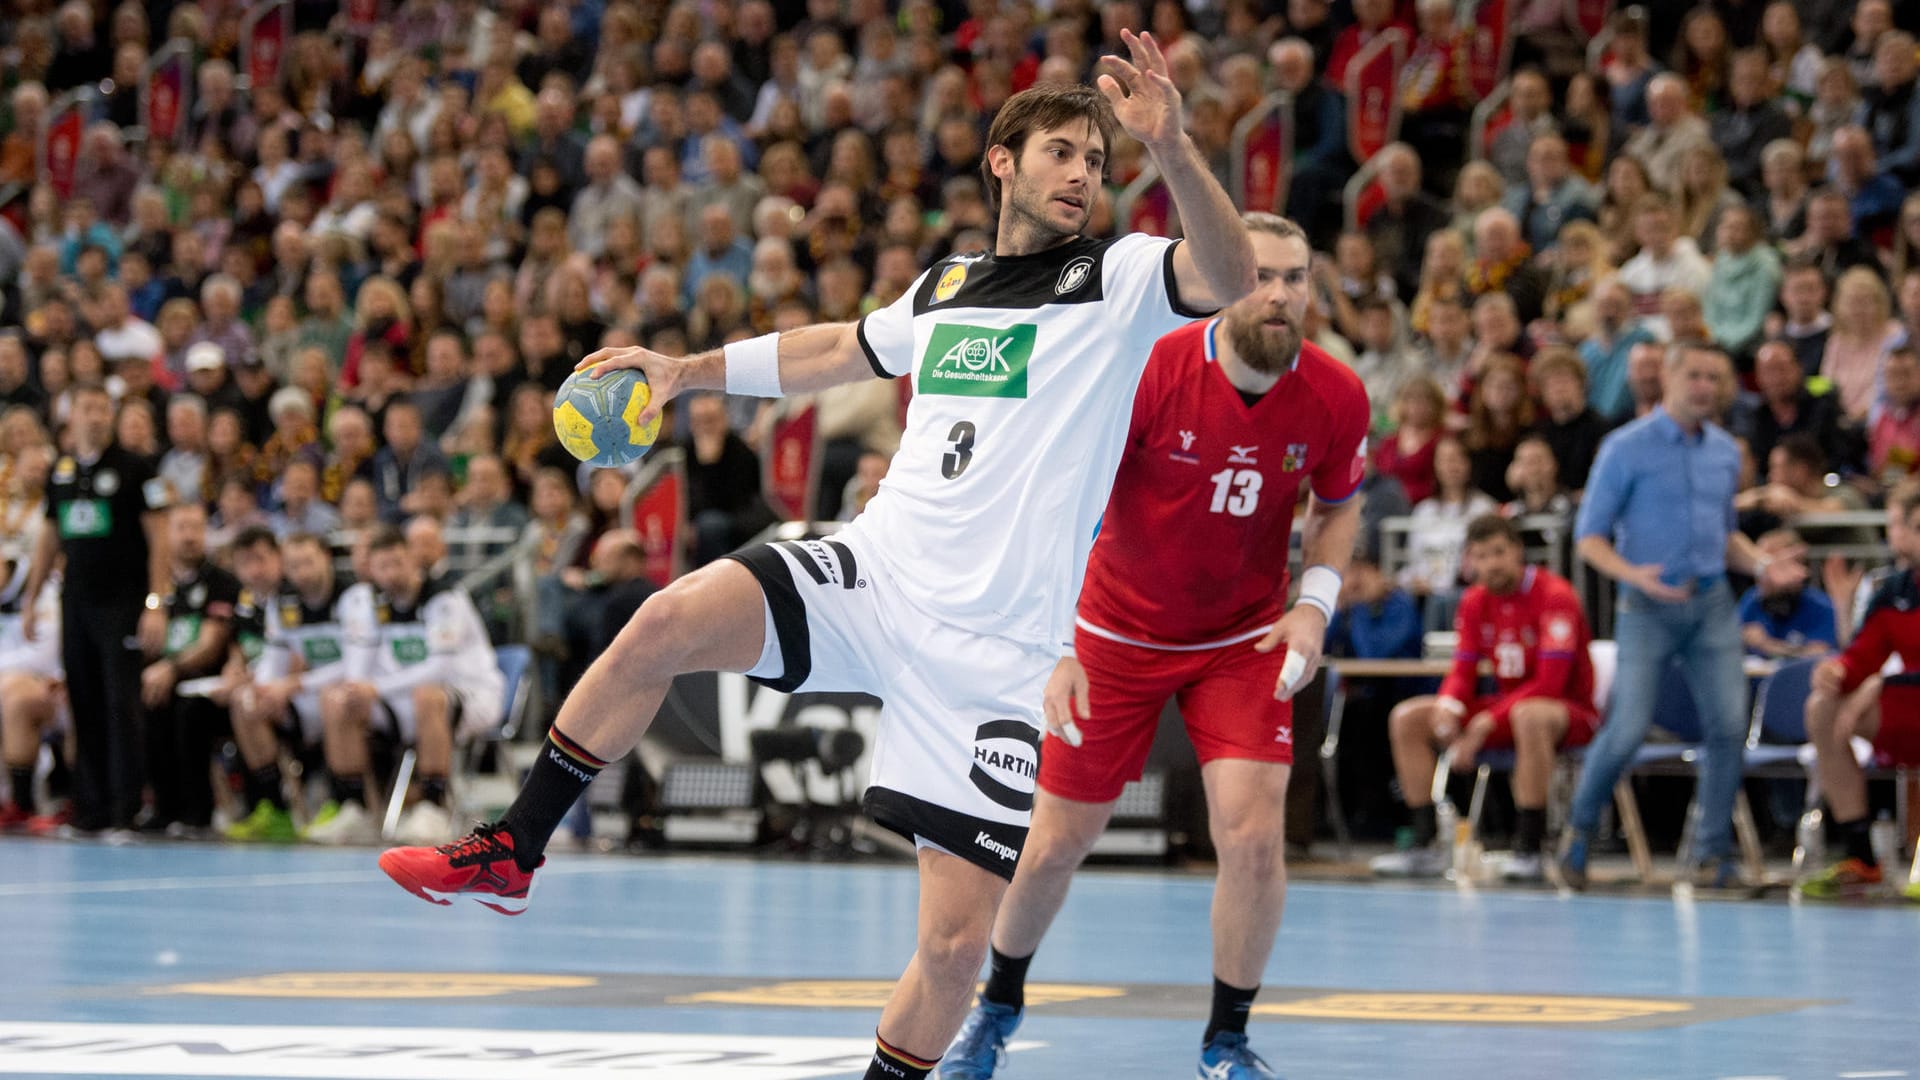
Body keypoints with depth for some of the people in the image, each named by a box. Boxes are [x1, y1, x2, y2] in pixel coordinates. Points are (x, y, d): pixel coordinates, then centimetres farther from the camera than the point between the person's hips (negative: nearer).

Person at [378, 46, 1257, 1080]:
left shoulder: (1119, 276, 1)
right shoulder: (946, 286, 16)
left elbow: (1230, 279, -20)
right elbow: (840, 348, 35)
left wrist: (1170, 147, -35)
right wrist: (688, 369, 31)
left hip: (998, 652, -3)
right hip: (875, 572, 4)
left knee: (955, 944, -8)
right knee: (668, 619, -21)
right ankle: (510, 852, -7)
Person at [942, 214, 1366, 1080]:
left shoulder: (1335, 398, -14)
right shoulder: (1150, 374, -24)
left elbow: (1338, 505, 7)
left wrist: (1316, 600, -10)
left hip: (1245, 638, 1)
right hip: (1119, 630, -1)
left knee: (1253, 835, -16)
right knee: (1055, 844, 7)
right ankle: (998, 1006, 35)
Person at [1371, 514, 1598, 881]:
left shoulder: (1554, 596, -17)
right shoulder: (1475, 602, 5)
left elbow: (1550, 684, -22)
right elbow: (1463, 672, 6)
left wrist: (1485, 724, -27)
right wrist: (1448, 706, -19)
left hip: (1571, 713, -7)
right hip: (1505, 708, 7)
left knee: (1530, 716, -43)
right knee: (1407, 719, -6)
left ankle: (1528, 852, -37)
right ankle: (1426, 847, -9)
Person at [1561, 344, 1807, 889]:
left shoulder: (1726, 451, 12)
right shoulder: (1626, 448, -5)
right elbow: (1589, 536, -6)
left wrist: (1762, 566, 5)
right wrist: (1632, 574, -23)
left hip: (1712, 604, 5)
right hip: (1648, 607, -5)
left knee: (1728, 725, -6)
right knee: (1629, 729, -10)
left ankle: (1712, 850, 5)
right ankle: (1581, 833, 11)